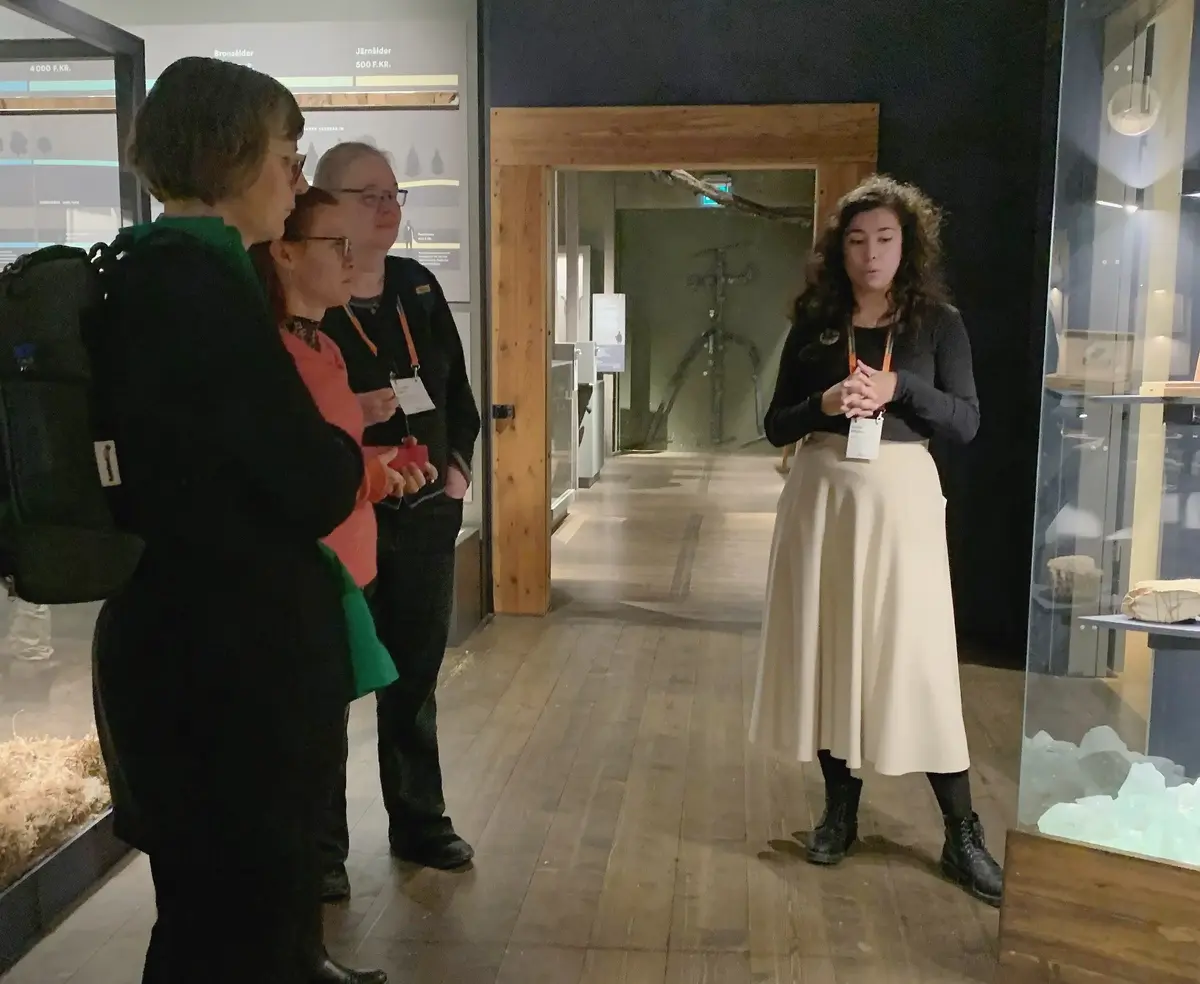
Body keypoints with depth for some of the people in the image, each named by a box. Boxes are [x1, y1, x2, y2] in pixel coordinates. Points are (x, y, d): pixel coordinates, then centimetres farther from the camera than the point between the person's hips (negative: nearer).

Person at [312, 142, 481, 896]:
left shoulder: (420, 288, 8)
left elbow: (458, 390, 14)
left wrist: (459, 465, 3)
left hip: (424, 515, 6)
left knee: (415, 676, 16)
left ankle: (419, 822, 31)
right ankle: (322, 846, 19)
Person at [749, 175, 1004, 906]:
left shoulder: (938, 322, 2)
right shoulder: (815, 323, 6)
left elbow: (968, 423, -3)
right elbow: (776, 426, 6)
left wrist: (898, 387, -18)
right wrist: (823, 404, -14)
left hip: (901, 497, -2)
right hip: (822, 497, 2)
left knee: (918, 657, -3)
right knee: (829, 647, 6)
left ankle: (963, 835, 8)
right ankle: (840, 808, 22)